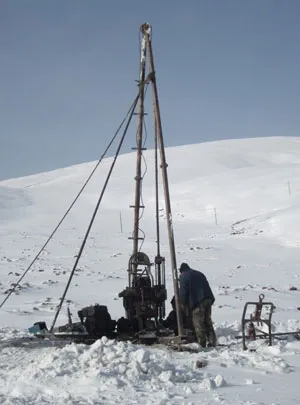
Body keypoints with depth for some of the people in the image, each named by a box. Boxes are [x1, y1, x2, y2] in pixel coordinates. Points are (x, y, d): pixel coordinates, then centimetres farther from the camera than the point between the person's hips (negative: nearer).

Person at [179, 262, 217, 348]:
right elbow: (207, 287, 24)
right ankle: (212, 341, 11)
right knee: (208, 321, 13)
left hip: (197, 302, -7)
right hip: (208, 299, 7)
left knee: (198, 323, -2)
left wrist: (183, 304, 3)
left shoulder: (184, 277, 2)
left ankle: (202, 343, -4)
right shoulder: (199, 274, 24)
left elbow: (183, 291, -6)